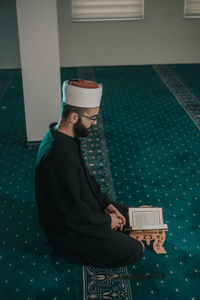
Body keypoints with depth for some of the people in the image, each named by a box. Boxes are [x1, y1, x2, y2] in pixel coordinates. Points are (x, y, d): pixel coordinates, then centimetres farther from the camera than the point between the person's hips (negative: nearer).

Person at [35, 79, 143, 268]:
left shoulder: (63, 137, -3)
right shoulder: (59, 157, -36)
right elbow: (74, 213, -30)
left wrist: (106, 203, 2)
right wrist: (107, 221, -14)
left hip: (82, 207, 10)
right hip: (67, 231, -9)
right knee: (134, 251, -8)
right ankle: (77, 250, 3)